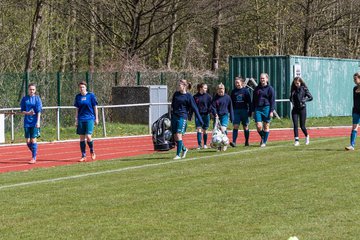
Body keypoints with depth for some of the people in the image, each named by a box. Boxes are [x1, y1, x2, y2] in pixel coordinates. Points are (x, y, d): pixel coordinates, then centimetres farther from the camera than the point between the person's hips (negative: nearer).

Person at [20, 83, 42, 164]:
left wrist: (38, 122, -12)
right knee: (28, 141, 5)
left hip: (34, 122, -3)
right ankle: (34, 152, 29)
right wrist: (28, 113, -14)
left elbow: (39, 111, -4)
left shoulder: (37, 98, -2)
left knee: (33, 140, -8)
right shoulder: (24, 99, 6)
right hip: (27, 122, 3)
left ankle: (34, 158, -3)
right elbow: (22, 111, 7)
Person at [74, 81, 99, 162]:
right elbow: (77, 109, 13)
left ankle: (92, 151, 12)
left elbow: (95, 107, 3)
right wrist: (76, 119, 10)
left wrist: (96, 118, 1)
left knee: (88, 136, -14)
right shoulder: (78, 97, 7)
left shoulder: (91, 95, -2)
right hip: (81, 119, 4)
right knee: (82, 138, 3)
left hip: (89, 119, -4)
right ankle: (83, 156, 10)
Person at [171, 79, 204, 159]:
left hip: (182, 117, -6)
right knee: (175, 136, 6)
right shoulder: (176, 94, 10)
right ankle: (184, 149, 30)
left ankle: (178, 155, -9)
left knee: (178, 135, -14)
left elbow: (194, 108, -5)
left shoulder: (188, 96, -6)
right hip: (174, 116, 6)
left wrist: (200, 119, -6)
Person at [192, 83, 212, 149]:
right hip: (198, 115, 0)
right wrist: (190, 115, 8)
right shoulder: (195, 97, 4)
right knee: (199, 130, -10)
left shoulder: (208, 96, 2)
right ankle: (199, 144, -13)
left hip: (205, 115, 0)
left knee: (204, 131, 7)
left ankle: (205, 144, 19)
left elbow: (210, 105, 2)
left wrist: (209, 111, -15)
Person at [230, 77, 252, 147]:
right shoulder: (233, 91, 7)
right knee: (235, 126, -9)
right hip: (236, 110, 2)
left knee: (245, 127, 6)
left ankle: (247, 142, 16)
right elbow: (231, 102, 12)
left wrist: (250, 111, -6)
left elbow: (249, 102, -1)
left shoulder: (245, 90, -2)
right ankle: (234, 142, -15)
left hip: (244, 110, -2)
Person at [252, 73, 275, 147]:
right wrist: (253, 110, 11)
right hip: (258, 108, 3)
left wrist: (271, 111, -9)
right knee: (258, 126, -6)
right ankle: (262, 138, 21)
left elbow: (272, 101, -2)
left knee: (266, 126, 2)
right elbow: (254, 100, 16)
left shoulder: (270, 88, 0)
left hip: (266, 108, -3)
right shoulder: (257, 88, 11)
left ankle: (264, 142, 12)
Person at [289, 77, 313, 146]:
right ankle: (296, 140, -7)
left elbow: (310, 97, -3)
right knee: (295, 125, -7)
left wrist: (304, 100, -18)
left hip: (302, 109, -3)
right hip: (295, 109, 3)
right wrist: (292, 100, -4)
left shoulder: (304, 89, -5)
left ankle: (307, 136, 30)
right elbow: (291, 98, 18)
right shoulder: (293, 89, 6)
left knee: (302, 126, 2)